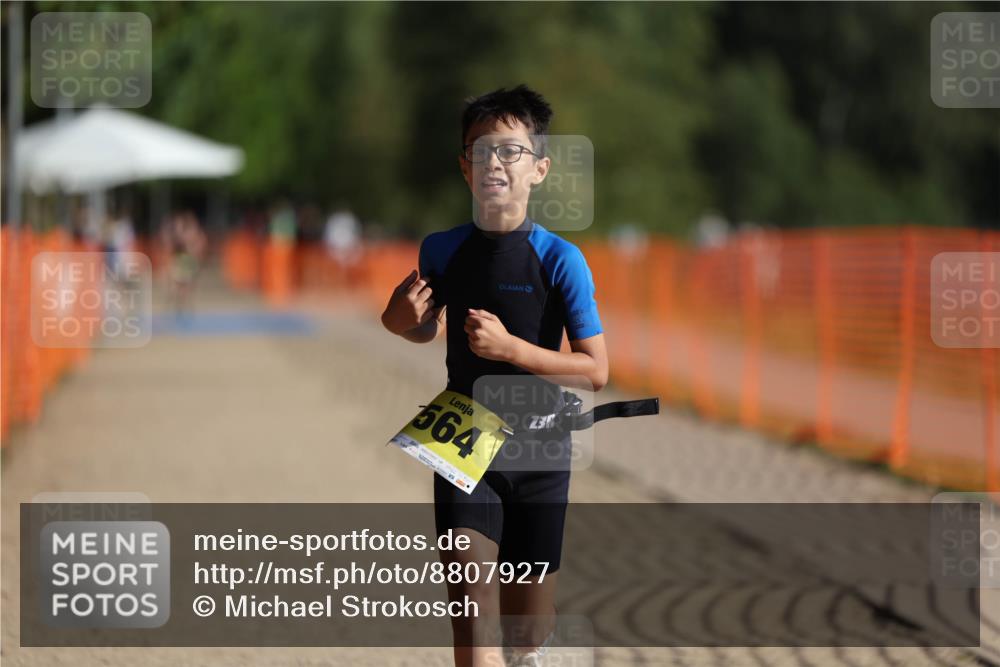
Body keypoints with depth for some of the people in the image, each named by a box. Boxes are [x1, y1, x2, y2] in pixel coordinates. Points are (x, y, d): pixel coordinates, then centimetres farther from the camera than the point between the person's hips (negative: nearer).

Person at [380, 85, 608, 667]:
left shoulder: (560, 259, -11)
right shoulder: (442, 250, 0)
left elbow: (596, 370, -12)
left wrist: (509, 346, -21)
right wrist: (404, 320, -4)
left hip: (538, 451, -1)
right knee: (470, 598, -15)